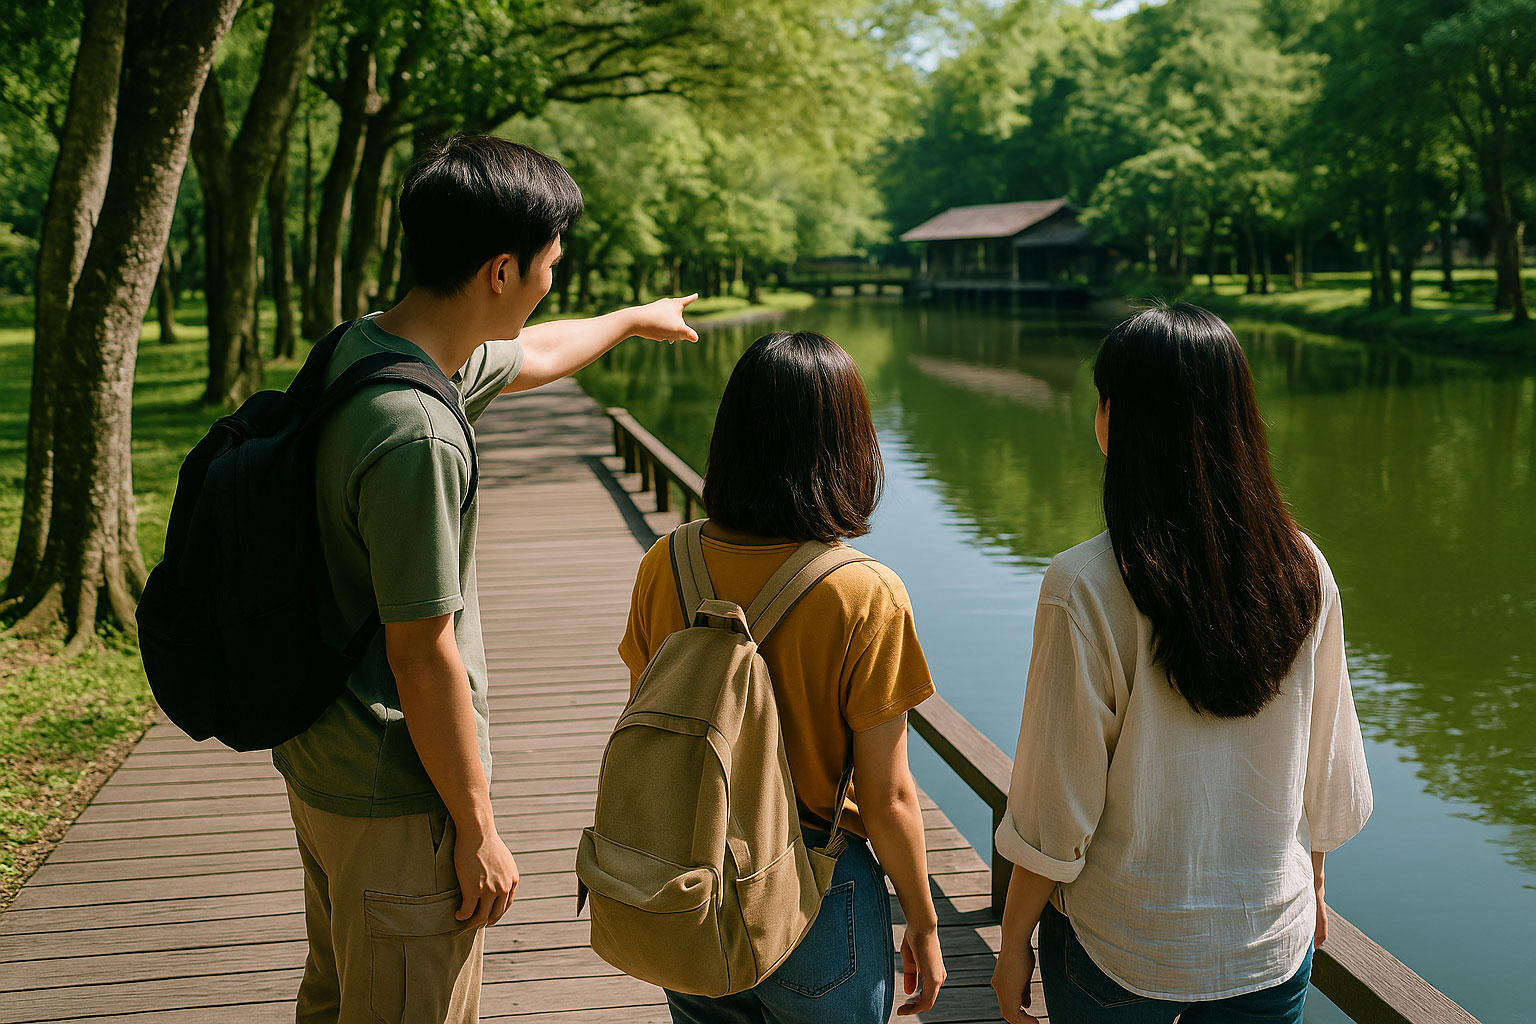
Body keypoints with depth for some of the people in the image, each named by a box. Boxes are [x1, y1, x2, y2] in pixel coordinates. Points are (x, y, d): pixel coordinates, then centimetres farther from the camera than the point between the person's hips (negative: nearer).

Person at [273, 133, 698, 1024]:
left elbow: (529, 357, 21)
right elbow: (422, 656, -25)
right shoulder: (416, 434, -30)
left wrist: (634, 319, 37)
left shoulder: (359, 349, 0)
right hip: (397, 796, -9)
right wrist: (478, 831, -15)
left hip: (321, 761, 9)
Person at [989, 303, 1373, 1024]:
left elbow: (1054, 810, -15)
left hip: (1122, 948, -3)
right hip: (1273, 944, 3)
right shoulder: (1304, 572, -9)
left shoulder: (1084, 589, -21)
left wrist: (1014, 946, -2)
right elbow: (1327, 779, 3)